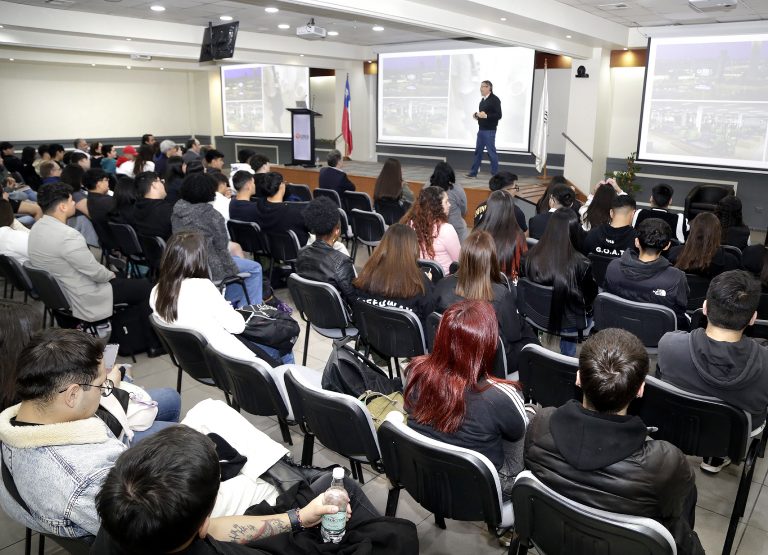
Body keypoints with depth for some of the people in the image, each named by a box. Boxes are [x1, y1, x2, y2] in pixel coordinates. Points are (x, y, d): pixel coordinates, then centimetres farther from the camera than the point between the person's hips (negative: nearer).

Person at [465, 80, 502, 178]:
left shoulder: (494, 100, -12)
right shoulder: (483, 100, 13)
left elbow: (498, 115, -18)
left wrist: (485, 116, -26)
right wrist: (477, 115, 4)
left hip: (489, 130, -8)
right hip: (481, 129, 8)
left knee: (491, 152, -2)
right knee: (478, 151, 11)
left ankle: (495, 174, 6)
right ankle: (473, 172, 18)